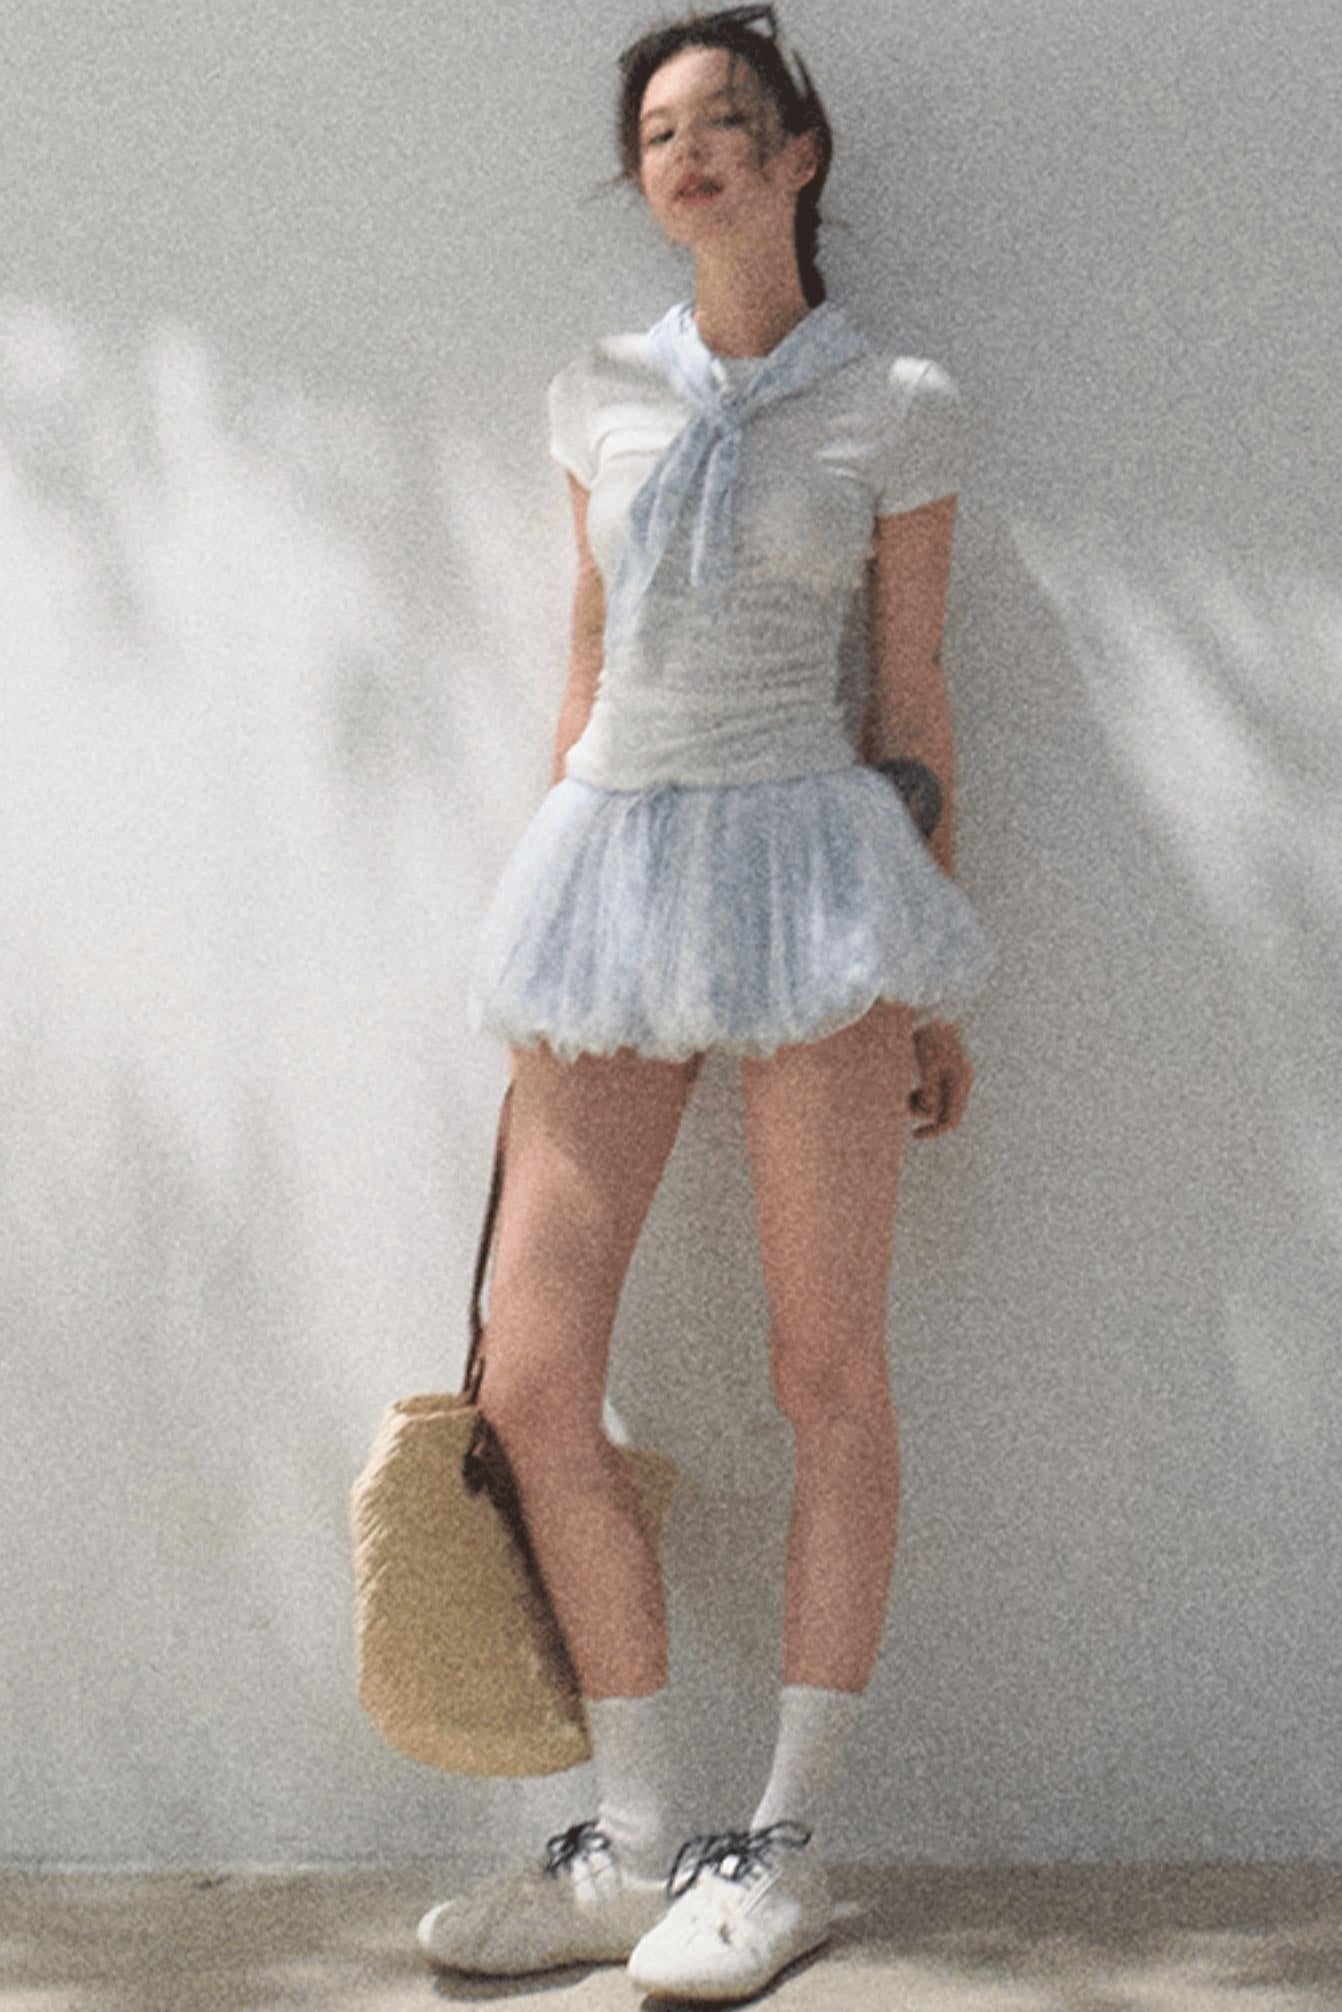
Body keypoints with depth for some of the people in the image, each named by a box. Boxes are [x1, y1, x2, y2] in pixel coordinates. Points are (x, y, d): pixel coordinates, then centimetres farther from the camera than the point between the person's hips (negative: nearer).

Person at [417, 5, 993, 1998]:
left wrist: (933, 980, 3)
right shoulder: (601, 395, 12)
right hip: (611, 864, 4)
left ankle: (787, 1845, 13)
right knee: (531, 1384, -2)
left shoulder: (895, 408, 2)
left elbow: (911, 695, 4)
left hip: (802, 857, -4)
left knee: (827, 1371, 0)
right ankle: (638, 1843, 12)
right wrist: (547, 953, 15)